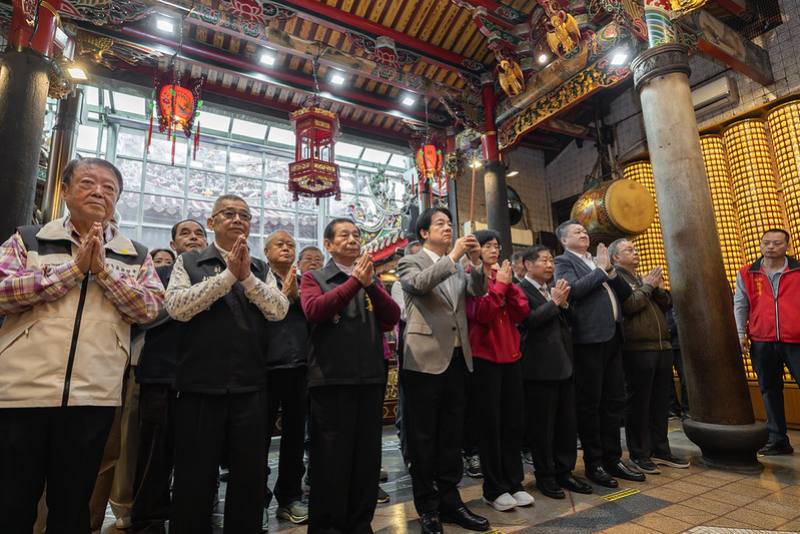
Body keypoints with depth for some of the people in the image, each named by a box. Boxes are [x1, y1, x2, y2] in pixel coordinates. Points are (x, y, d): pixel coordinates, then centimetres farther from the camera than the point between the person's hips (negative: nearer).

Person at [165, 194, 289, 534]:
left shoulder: (261, 270, 10)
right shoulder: (188, 262, 5)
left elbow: (279, 311, -4)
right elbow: (176, 307, -11)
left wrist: (246, 276, -15)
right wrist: (228, 274, -16)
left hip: (250, 387, 2)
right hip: (200, 384, -2)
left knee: (250, 478, 12)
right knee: (194, 480, 10)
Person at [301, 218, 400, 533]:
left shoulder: (371, 280, 15)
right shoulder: (314, 278, 4)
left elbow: (392, 317, 2)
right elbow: (313, 311, -16)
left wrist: (370, 284, -12)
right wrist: (354, 281, -17)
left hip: (370, 376, 4)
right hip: (331, 378, -4)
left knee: (367, 455, 12)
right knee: (331, 457, 5)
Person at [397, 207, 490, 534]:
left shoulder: (458, 266, 15)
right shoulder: (410, 262, -1)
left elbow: (478, 291, 2)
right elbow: (420, 283, -22)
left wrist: (476, 261, -12)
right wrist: (453, 255, -22)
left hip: (457, 358, 6)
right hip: (426, 359, -5)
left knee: (452, 434, 14)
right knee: (423, 436, 6)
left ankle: (449, 500, 28)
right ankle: (427, 506, 21)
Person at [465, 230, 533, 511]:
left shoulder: (504, 275, 13)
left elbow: (522, 312, 4)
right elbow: (481, 314, -19)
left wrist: (509, 285, -8)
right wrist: (499, 284, -13)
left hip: (511, 355, 6)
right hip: (484, 357, -6)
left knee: (514, 421, 12)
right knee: (490, 423, 3)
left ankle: (514, 482, 26)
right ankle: (494, 489, 16)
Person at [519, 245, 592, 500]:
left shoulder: (555, 288, 13)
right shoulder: (521, 290, -10)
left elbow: (567, 321, 15)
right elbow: (529, 321, -21)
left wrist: (564, 304, -3)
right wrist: (554, 302, -15)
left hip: (564, 363, 7)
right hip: (540, 366, -7)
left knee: (568, 422, 14)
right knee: (542, 424, 5)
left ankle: (564, 471, 28)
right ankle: (545, 476, 20)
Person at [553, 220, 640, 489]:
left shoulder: (599, 260, 20)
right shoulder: (564, 261, -1)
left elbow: (626, 293, 15)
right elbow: (574, 289, -20)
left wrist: (609, 269, -1)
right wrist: (601, 269, -7)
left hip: (612, 336, 7)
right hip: (589, 338, -7)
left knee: (614, 400, 13)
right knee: (590, 403, 1)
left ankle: (613, 459, 25)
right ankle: (593, 464, 14)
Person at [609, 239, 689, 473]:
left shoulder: (646, 278, 20)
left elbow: (668, 304, 16)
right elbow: (627, 306, -20)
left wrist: (659, 289, -1)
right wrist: (647, 287, -7)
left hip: (662, 346, 8)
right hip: (637, 349, -8)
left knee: (661, 401, 13)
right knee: (638, 403, 0)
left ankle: (660, 450, 26)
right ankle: (639, 454, 12)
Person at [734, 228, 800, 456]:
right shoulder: (746, 274, 6)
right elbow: (739, 306, 8)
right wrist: (740, 333, 0)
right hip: (762, 342, 2)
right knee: (770, 391, 9)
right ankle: (778, 439, 19)